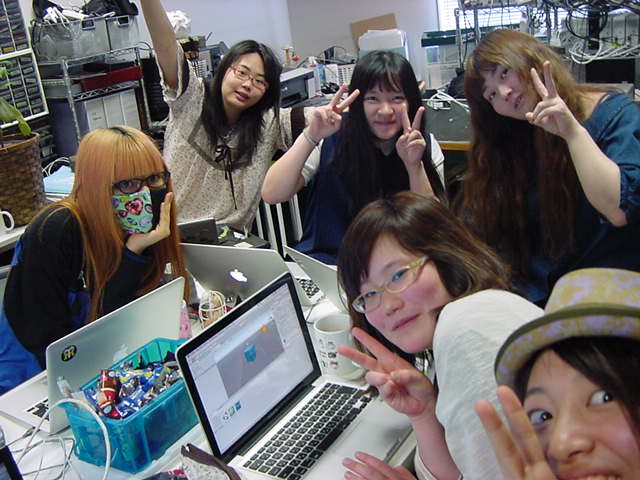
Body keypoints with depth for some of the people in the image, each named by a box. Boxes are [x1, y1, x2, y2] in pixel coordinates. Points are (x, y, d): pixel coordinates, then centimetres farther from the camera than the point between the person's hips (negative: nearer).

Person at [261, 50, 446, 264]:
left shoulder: (426, 147, 2)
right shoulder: (331, 137, -5)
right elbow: (271, 195, -14)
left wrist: (415, 166, -18)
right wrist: (311, 136, -25)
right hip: (325, 259, 0)